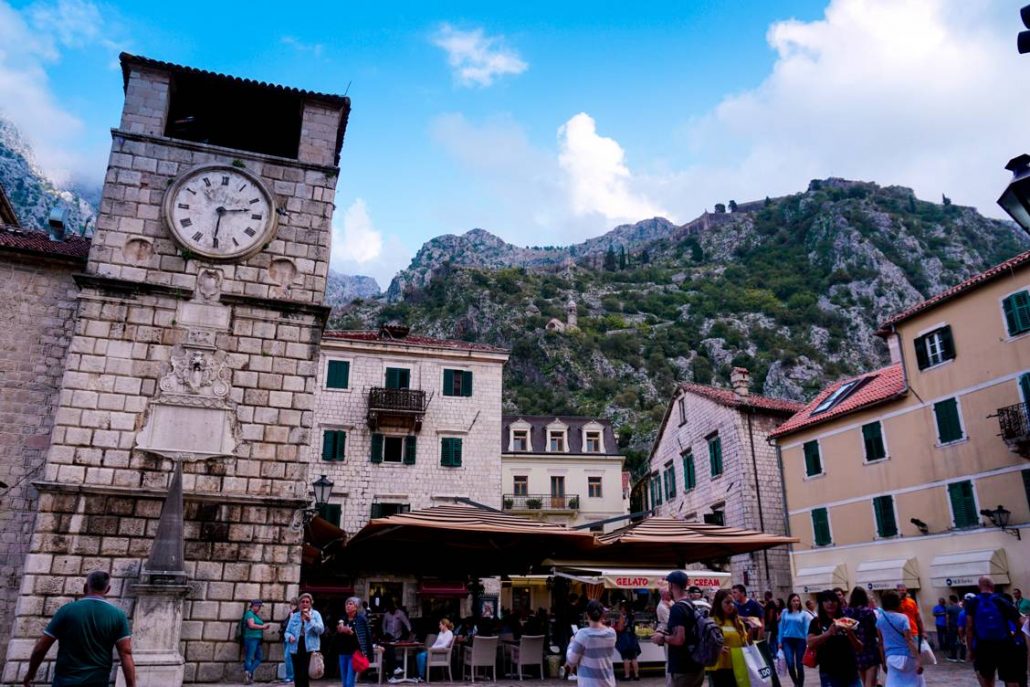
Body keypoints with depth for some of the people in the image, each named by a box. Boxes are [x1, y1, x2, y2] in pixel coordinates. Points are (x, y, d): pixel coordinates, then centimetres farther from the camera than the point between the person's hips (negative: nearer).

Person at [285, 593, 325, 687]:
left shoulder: (316, 614, 2)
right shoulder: (294, 616, 11)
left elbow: (321, 629, -9)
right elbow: (287, 631, 10)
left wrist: (310, 620, -20)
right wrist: (290, 637, -12)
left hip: (310, 649, -4)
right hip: (296, 649, 4)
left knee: (305, 675, -9)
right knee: (297, 676, 9)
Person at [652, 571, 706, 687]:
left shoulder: (677, 608, -18)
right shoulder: (693, 606, 10)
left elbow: (679, 639, -27)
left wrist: (663, 638, -9)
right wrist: (667, 636, 18)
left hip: (680, 670, -9)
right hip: (696, 667, 9)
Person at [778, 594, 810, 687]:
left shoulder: (804, 613, 0)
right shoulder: (785, 613, 5)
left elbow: (807, 628, -2)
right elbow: (781, 627, 6)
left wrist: (808, 641, -11)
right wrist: (780, 641, 4)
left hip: (800, 640, -1)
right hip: (787, 640, 1)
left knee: (799, 665, 5)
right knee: (790, 664, -7)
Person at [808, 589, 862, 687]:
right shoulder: (817, 622, 3)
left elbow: (859, 648, 7)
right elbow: (811, 643, -12)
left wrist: (850, 634, -13)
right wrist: (829, 633, -24)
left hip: (851, 672, 3)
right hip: (829, 674, -2)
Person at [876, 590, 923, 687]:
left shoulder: (879, 619, 2)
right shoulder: (902, 618, -9)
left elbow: (881, 643, 8)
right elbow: (910, 641, -15)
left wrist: (884, 662, 16)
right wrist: (919, 660, -15)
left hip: (892, 658, 2)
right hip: (907, 656, -2)